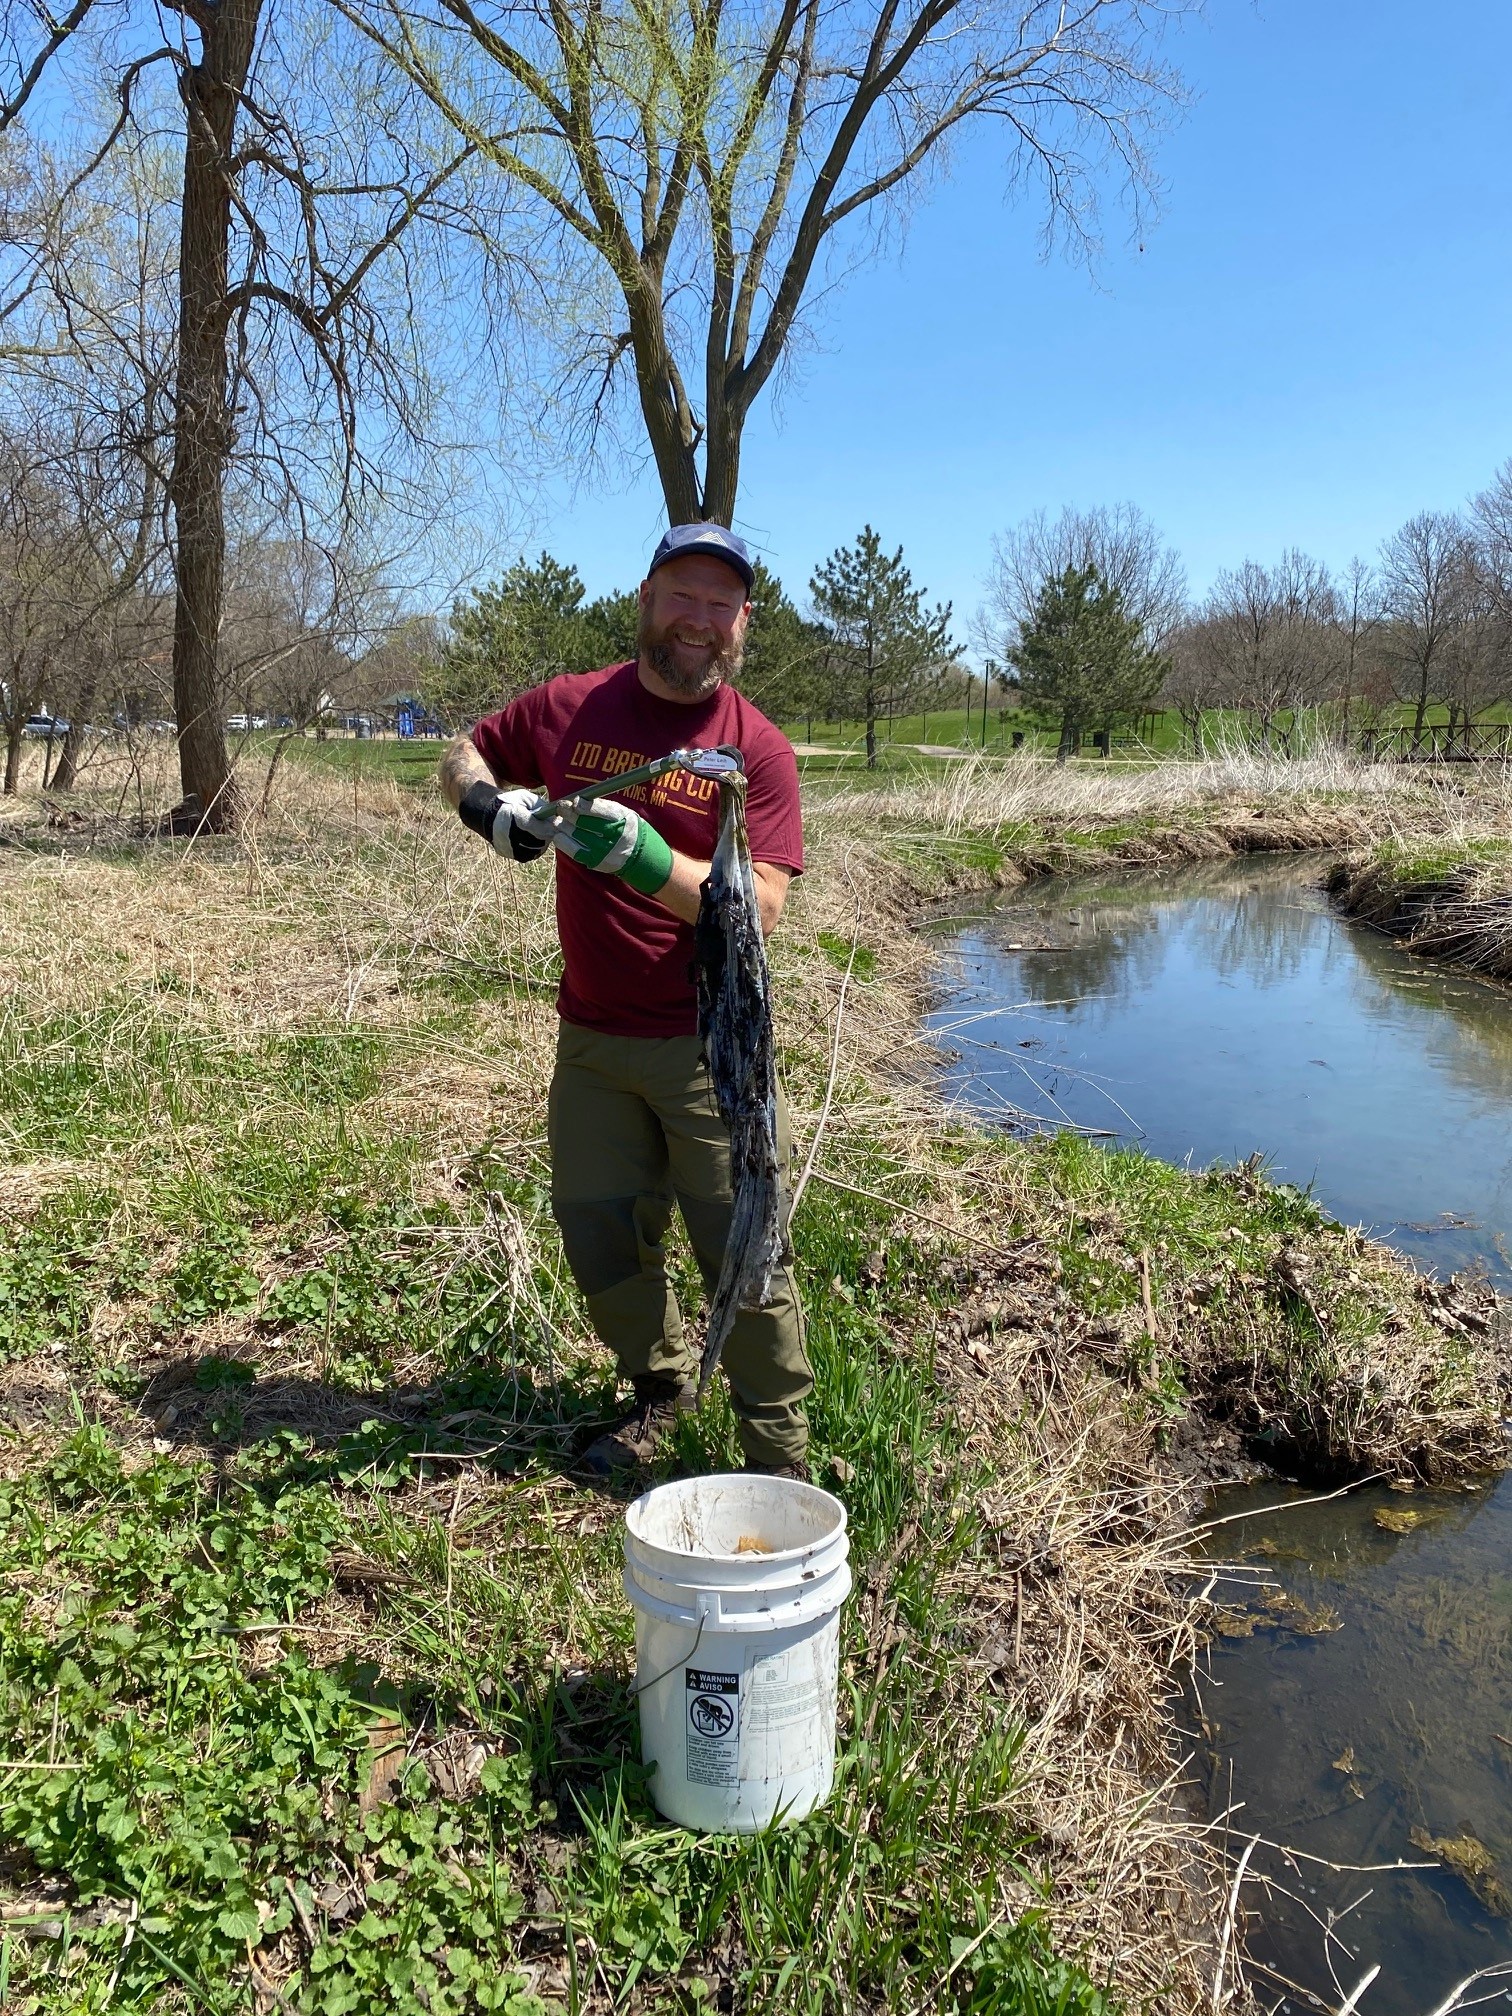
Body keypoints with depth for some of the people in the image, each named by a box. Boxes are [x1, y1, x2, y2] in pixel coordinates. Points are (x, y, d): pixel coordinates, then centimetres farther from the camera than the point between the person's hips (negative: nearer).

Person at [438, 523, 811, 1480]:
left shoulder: (760, 747, -8)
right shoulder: (569, 707, 2)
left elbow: (761, 908, -17)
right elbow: (463, 756, 17)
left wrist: (643, 856, -30)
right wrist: (492, 804, -6)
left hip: (708, 1045, -4)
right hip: (591, 1036, 4)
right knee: (599, 1238, 15)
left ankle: (780, 1453, 18)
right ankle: (662, 1384, 41)